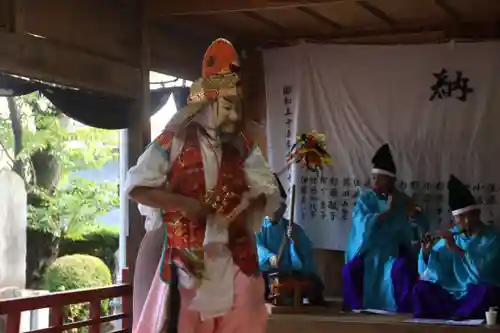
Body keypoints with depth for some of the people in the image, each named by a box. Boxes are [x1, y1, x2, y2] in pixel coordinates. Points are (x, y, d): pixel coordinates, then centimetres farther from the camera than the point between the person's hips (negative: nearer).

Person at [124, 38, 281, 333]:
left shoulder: (243, 147, 8)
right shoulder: (173, 142, -4)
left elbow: (271, 194, 9)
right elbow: (135, 187, -6)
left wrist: (251, 203, -13)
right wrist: (181, 202, -16)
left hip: (235, 259, 3)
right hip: (186, 258, -3)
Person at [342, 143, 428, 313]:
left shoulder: (403, 200, 2)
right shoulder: (365, 197, -1)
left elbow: (424, 229, -3)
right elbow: (363, 224, -18)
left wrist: (415, 214, -23)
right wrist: (386, 211, -20)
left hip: (394, 252, 0)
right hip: (367, 251, 0)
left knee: (402, 269, -32)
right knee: (350, 271, -27)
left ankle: (404, 312, -21)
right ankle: (355, 310, -10)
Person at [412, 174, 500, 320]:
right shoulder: (452, 235, 4)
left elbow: (481, 271, -24)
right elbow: (427, 271, 3)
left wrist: (456, 248, -26)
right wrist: (426, 251, -16)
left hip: (480, 296, -4)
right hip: (454, 294, 4)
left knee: (486, 290, -35)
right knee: (421, 288, -13)